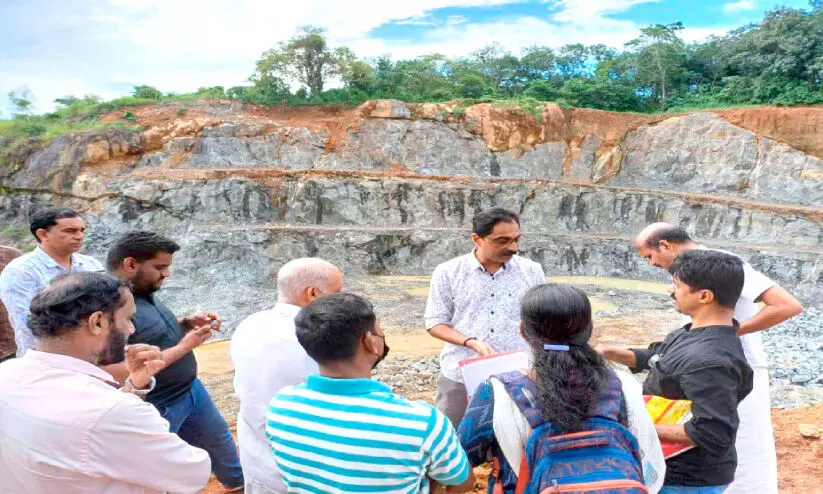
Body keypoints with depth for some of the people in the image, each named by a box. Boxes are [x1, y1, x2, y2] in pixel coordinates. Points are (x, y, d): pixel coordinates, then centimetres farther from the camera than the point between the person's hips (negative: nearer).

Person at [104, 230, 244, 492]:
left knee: (219, 440, 28)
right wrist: (183, 347, -26)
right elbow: (118, 376, -32)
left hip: (190, 389, 10)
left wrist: (187, 323, -4)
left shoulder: (143, 291, 0)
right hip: (154, 409, -9)